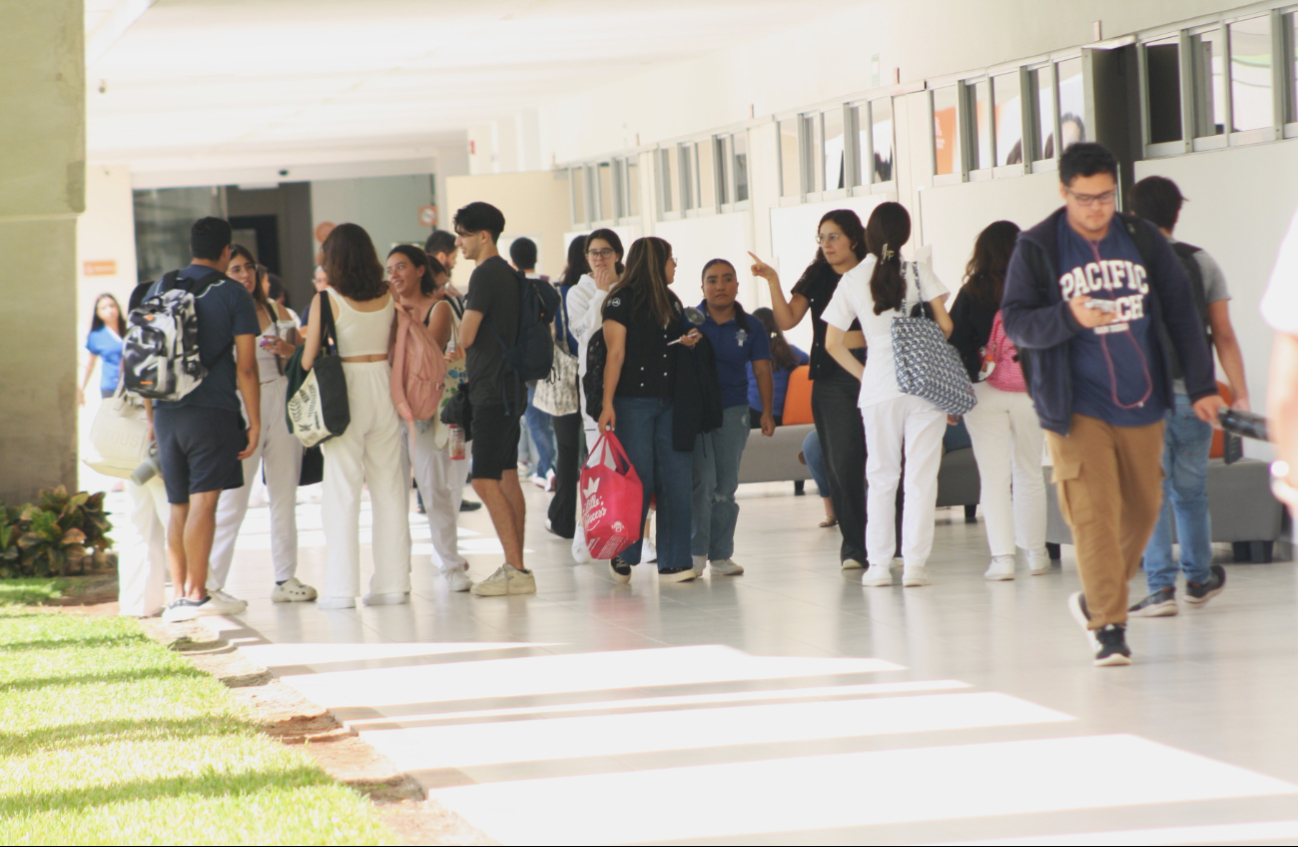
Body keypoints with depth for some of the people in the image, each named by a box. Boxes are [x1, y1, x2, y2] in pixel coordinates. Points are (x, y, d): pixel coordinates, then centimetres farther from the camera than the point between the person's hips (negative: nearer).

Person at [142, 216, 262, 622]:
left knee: (178, 507, 12)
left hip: (167, 411, 5)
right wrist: (254, 422, -1)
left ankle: (178, 593, 9)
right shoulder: (234, 294, -2)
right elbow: (245, 367, -6)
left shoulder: (159, 289, 10)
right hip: (212, 411, -5)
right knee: (203, 502, -6)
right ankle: (196, 593, -10)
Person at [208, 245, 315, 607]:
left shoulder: (276, 313, 12)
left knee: (284, 494, 6)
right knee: (233, 498, -7)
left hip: (282, 399, 5)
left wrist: (286, 350, -5)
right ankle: (209, 583, -2)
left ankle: (286, 579, 11)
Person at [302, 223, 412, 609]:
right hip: (384, 386, 4)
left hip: (345, 391, -4)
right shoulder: (389, 296, 1)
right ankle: (392, 582, 9)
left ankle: (341, 587, 0)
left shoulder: (326, 300, -10)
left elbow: (308, 360, -7)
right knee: (389, 487, 8)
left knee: (342, 491, 1)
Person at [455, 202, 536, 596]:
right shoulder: (509, 275, 15)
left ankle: (515, 570, -14)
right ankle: (516, 568, 14)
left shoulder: (485, 275, -15)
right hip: (510, 386, 10)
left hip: (493, 390, -10)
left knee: (486, 480, -11)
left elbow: (466, 337, -18)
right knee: (507, 478, 12)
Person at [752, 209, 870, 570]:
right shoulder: (817, 278, 9)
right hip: (831, 377, 2)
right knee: (842, 462, -1)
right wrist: (773, 282, -10)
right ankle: (853, 544, 4)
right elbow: (787, 320, 1)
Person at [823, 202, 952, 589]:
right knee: (921, 476, 1)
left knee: (881, 477, 10)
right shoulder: (917, 272, -3)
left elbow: (833, 343, 4)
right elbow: (945, 324, -5)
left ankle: (879, 564, 7)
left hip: (879, 389, 1)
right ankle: (914, 562, -4)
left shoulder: (852, 280, 2)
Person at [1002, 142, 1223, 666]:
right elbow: (1015, 323, -6)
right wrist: (1070, 318, -24)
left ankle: (1096, 599, 31)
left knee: (1141, 512, 10)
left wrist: (1201, 386, 6)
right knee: (1094, 514, -11)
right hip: (1076, 409, -4)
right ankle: (1108, 626, -7)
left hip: (1141, 405, 4)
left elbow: (1181, 315, 9)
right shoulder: (1037, 249, -4)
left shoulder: (1144, 241, 4)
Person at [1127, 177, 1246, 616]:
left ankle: (1161, 588, -7)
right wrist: (1240, 395, 6)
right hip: (1192, 395, 2)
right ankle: (1199, 578, 29)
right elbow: (1224, 336, 2)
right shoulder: (1202, 263, 3)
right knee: (1191, 490, 16)